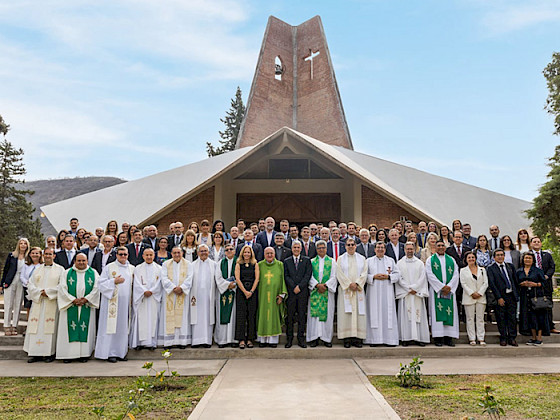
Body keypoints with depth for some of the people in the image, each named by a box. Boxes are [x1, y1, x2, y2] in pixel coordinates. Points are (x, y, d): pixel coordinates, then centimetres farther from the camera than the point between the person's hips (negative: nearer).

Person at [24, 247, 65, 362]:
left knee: (50, 326, -6)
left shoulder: (60, 269, 5)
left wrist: (48, 291, -11)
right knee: (36, 326, -1)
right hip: (37, 302, 4)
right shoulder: (37, 269, 16)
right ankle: (35, 353, 4)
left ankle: (49, 353, -1)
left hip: (52, 302, -3)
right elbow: (30, 284, 10)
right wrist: (39, 292, -7)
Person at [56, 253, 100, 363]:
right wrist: (73, 300, -12)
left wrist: (86, 299, -12)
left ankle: (84, 353, 4)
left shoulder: (93, 273, 7)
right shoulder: (67, 273, 7)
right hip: (70, 306, 0)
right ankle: (68, 354, 3)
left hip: (87, 307, 0)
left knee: (86, 329, -1)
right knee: (70, 329, -2)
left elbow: (96, 289, 0)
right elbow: (62, 289, -1)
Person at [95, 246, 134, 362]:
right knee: (111, 326, -3)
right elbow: (102, 283, -2)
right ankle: (110, 353, 3)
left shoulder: (132, 268, 13)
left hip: (125, 302, 4)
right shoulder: (109, 267, 2)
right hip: (112, 302, -4)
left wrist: (132, 298, 3)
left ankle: (121, 352, 13)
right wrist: (114, 281, -15)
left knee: (123, 328, 6)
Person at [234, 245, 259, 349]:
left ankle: (250, 339, 8)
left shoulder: (255, 264, 8)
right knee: (241, 315, -3)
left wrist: (251, 291, -9)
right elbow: (237, 279, -2)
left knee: (251, 315, 1)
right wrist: (245, 292, -10)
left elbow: (257, 279, 1)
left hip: (252, 292, 1)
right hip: (241, 292, -1)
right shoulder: (238, 264, 5)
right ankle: (241, 340, 1)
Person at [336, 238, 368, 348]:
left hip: (358, 290, 2)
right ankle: (347, 339, -3)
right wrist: (349, 284, -11)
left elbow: (364, 273, 3)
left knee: (358, 312, -2)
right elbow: (340, 274, -2)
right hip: (345, 289, -2)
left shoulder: (362, 259, 11)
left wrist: (356, 284, -10)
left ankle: (357, 338, 3)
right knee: (346, 313, -5)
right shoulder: (341, 259, 6)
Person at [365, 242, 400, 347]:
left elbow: (397, 274, 8)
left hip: (387, 292, 1)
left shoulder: (391, 260, 12)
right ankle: (374, 339, 0)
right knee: (374, 313, -4)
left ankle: (389, 339, 2)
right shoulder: (369, 261, 9)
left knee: (388, 313, -2)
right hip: (373, 292, -1)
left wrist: (388, 276, -9)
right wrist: (374, 277, -11)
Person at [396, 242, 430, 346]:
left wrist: (414, 288, -10)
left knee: (418, 314, -2)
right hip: (405, 293, -1)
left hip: (417, 293, 1)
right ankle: (406, 338, -1)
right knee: (406, 315, -3)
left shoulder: (420, 263, 10)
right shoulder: (400, 263, 7)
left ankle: (420, 338, 2)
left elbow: (422, 278, 1)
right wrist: (409, 289, -9)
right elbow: (399, 278, 0)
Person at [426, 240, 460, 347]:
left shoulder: (451, 260, 14)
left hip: (450, 290, 3)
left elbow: (456, 274, 5)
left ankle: (448, 338, 4)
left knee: (450, 313, -1)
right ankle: (438, 338, -2)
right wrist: (442, 287, -12)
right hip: (436, 289, -2)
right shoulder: (430, 260, 5)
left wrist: (449, 287, -9)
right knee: (437, 313, -5)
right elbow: (430, 275, -5)